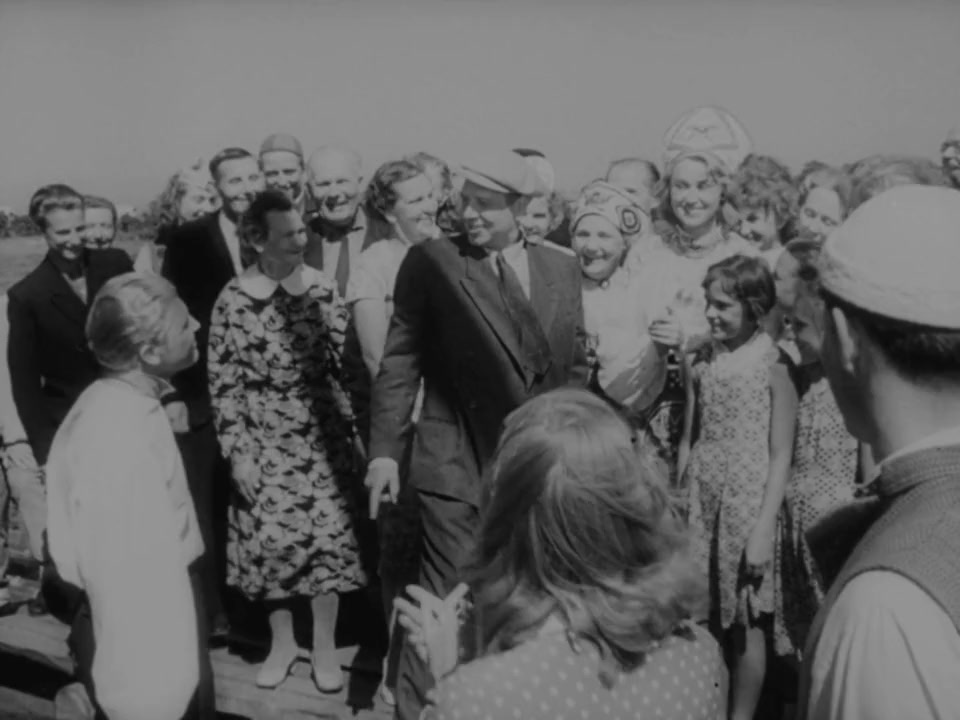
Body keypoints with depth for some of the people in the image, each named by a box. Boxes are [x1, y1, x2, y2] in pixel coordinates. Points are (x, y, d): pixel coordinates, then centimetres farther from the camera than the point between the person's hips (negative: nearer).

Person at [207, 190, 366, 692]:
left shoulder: (323, 290, -3)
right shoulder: (233, 301, -7)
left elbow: (346, 366, 2)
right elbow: (224, 383, -4)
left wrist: (354, 434, 1)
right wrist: (238, 452, -7)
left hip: (322, 438, 1)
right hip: (263, 441, -1)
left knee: (329, 536, 4)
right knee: (271, 539, 5)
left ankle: (324, 647, 22)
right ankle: (281, 641, 29)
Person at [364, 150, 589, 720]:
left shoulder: (562, 269, 7)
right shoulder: (431, 262, -5)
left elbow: (575, 367, 12)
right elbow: (400, 365, -4)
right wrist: (385, 451, -9)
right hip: (458, 465, -4)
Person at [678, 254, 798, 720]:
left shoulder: (774, 366, -9)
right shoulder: (700, 361, 4)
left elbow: (780, 456, -9)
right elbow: (688, 440, 9)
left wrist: (764, 528, -13)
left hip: (747, 502, -4)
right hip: (700, 502, 4)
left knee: (745, 622, 7)